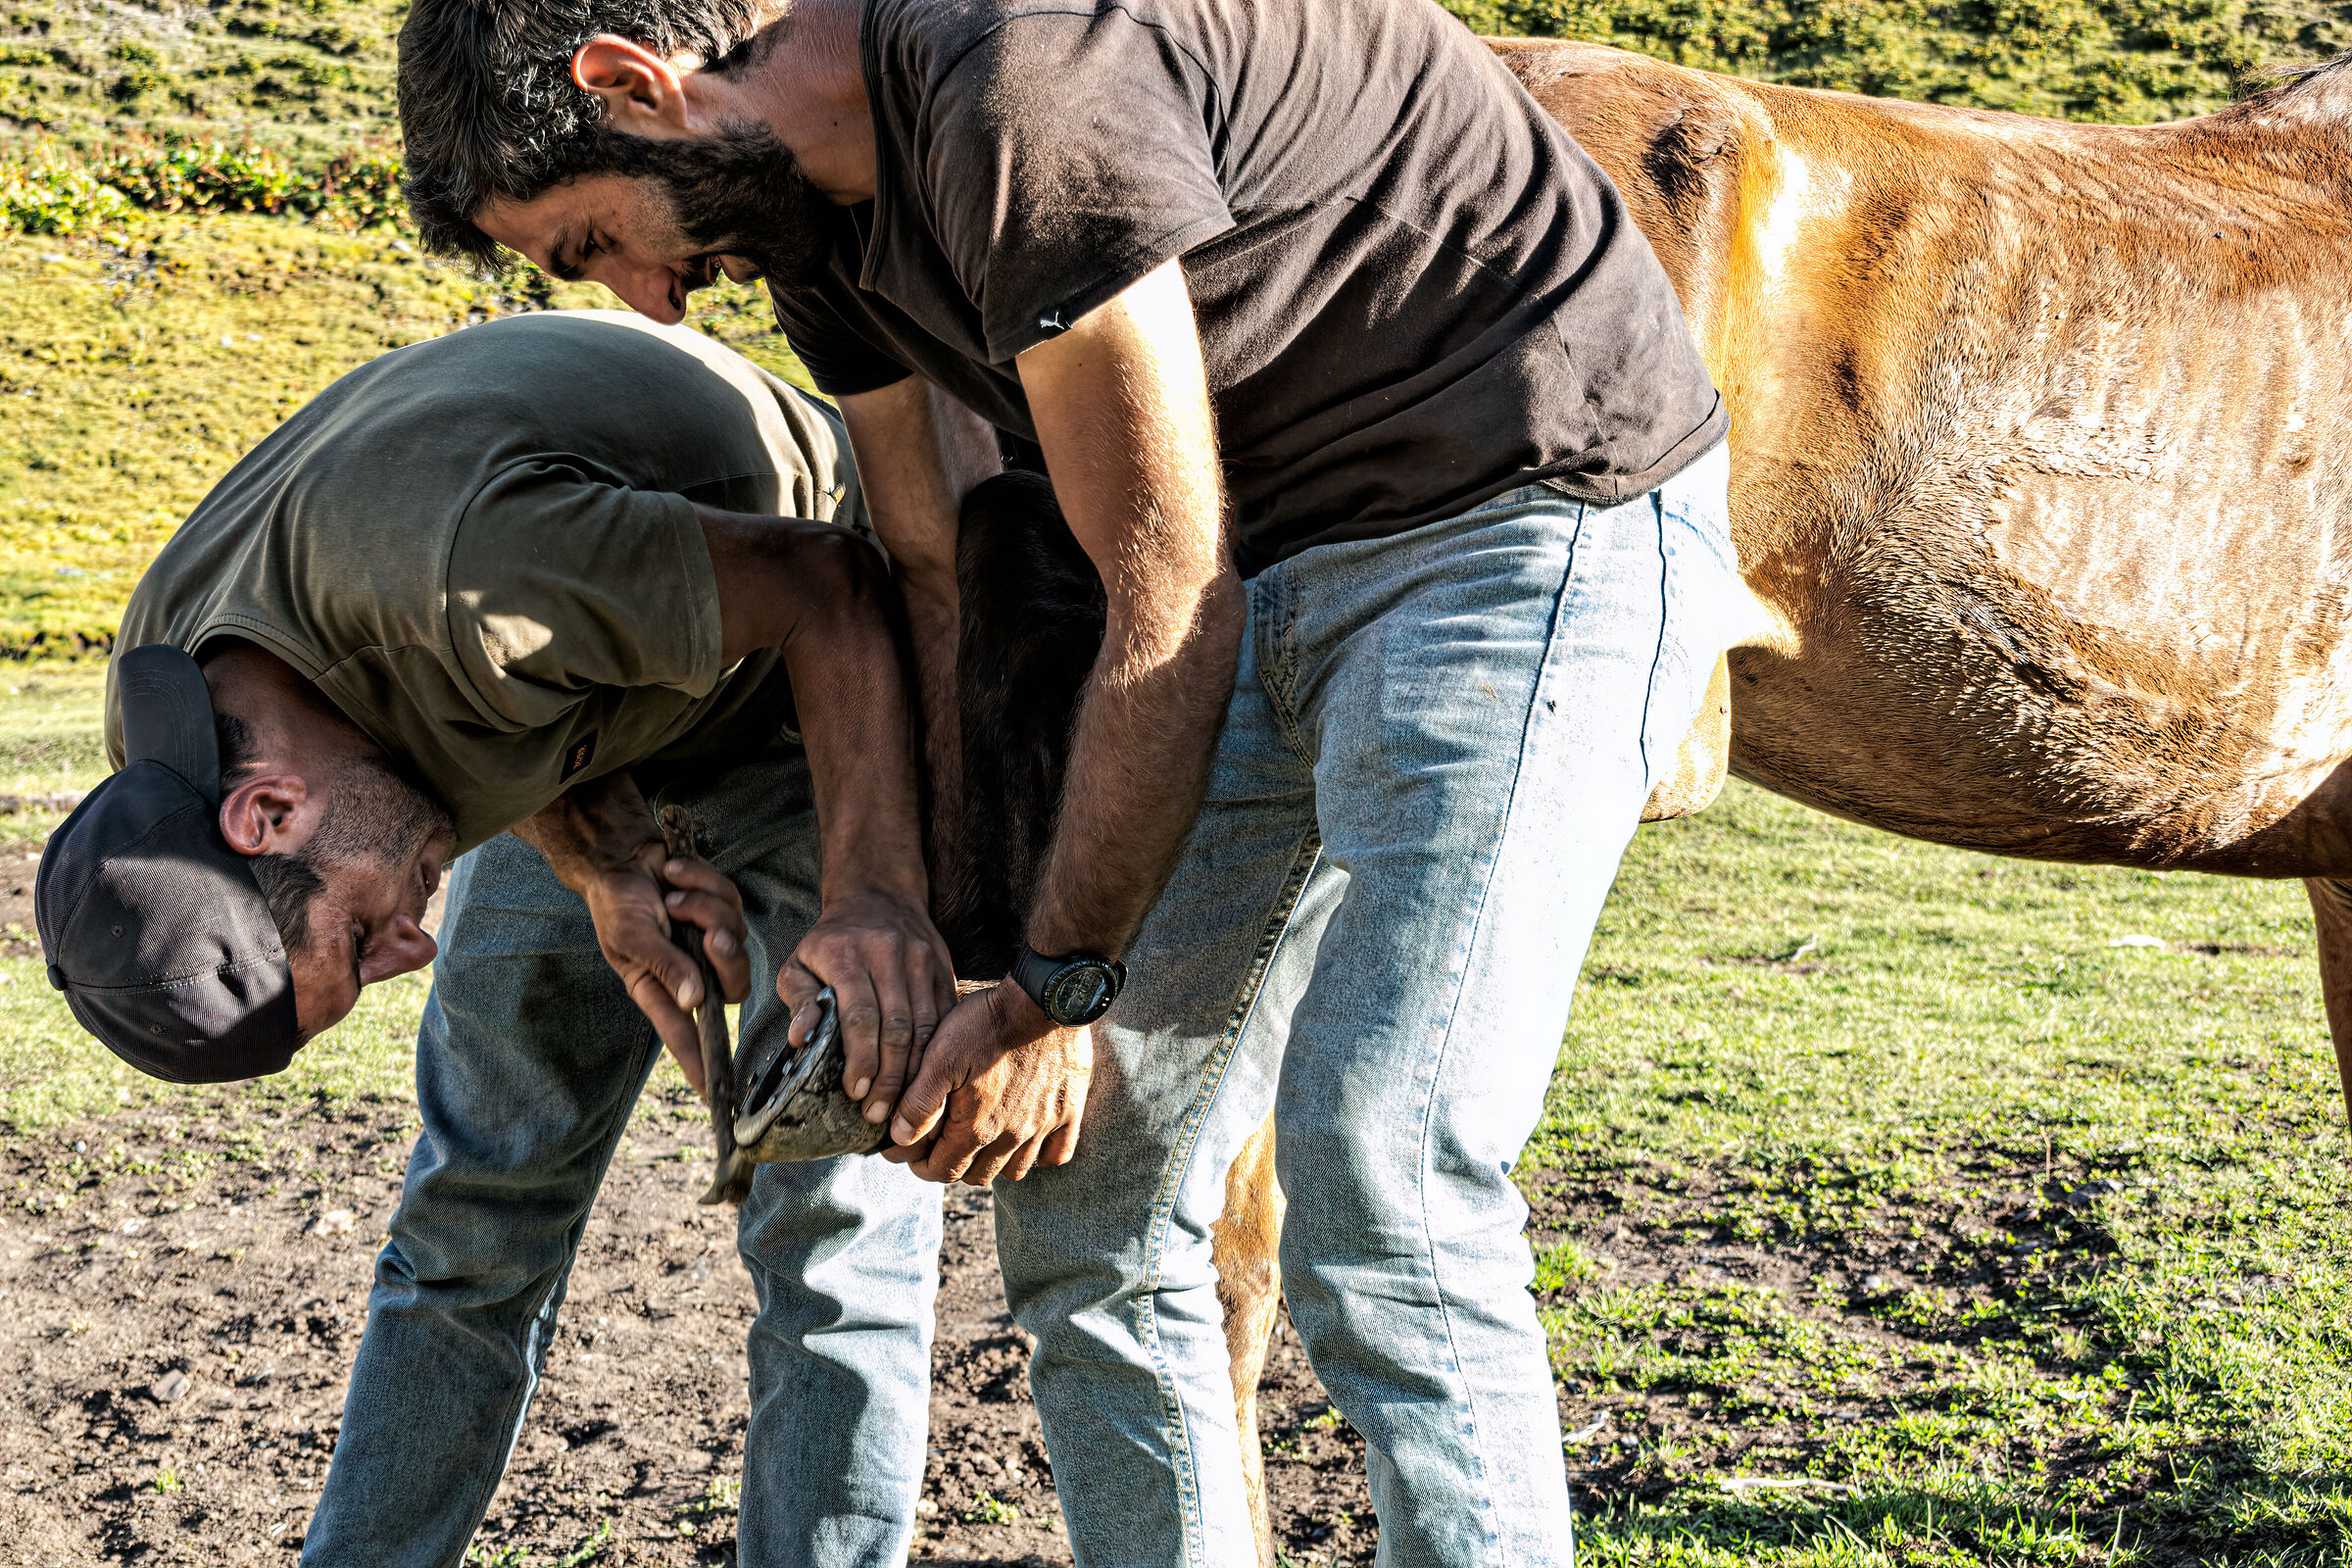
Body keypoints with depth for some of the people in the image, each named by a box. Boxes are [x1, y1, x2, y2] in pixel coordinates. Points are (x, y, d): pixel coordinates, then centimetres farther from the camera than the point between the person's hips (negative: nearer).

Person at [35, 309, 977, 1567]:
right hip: (605, 724, 6)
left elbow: (825, 582, -31)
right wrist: (608, 879, -21)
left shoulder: (442, 576, -41)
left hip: (837, 676, -6)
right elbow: (510, 704, -3)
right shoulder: (173, 690, -16)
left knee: (829, 1219, -10)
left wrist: (876, 893, -40)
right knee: (480, 1193, 7)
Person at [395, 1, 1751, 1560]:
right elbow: (935, 579, 11)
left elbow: (1169, 603, -19)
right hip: (1277, 559, 9)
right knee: (1084, 1196, 7)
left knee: (1378, 1222, -17)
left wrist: (1054, 994, -10)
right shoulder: (810, 199, 5)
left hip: (1546, 523, -9)